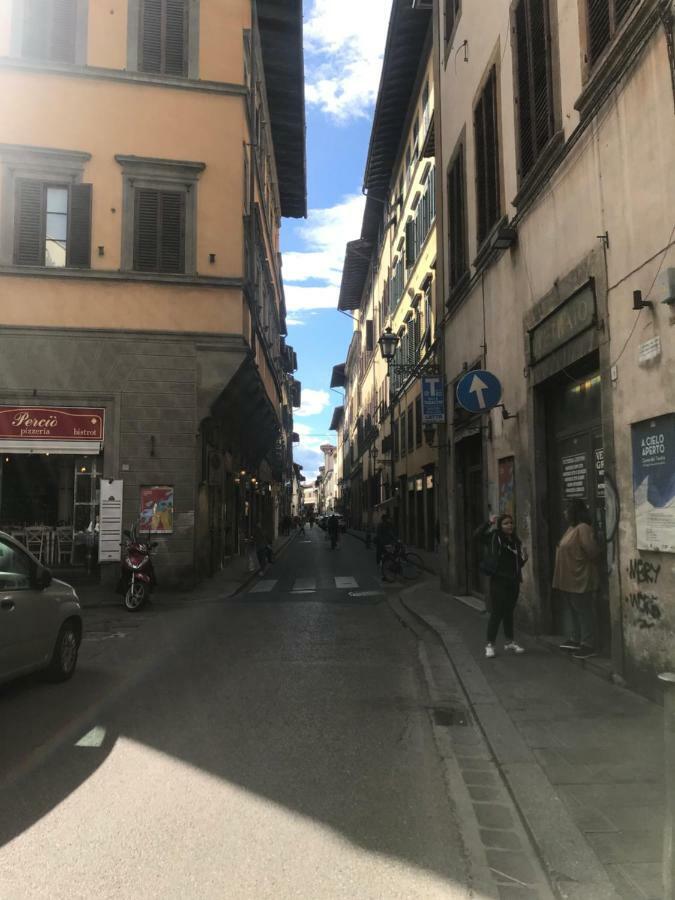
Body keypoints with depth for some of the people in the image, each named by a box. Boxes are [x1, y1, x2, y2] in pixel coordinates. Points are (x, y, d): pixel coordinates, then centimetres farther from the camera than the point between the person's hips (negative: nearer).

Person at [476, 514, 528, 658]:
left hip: (513, 582, 5)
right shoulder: (494, 538, -5)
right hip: (498, 581, -5)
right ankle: (490, 644, 5)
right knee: (496, 613, -3)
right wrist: (489, 523, -29)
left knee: (509, 613, 15)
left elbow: (519, 564, 17)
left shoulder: (516, 541, 10)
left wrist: (523, 558, -3)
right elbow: (478, 535, -23)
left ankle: (509, 642, 27)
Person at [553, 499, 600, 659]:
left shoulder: (583, 528, -18)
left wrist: (585, 563, -7)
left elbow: (593, 551, -24)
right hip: (569, 579, 10)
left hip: (580, 579, -10)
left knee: (584, 612, -2)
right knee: (574, 611, 18)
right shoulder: (572, 527, 13)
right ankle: (576, 640, 29)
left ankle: (588, 645, 5)